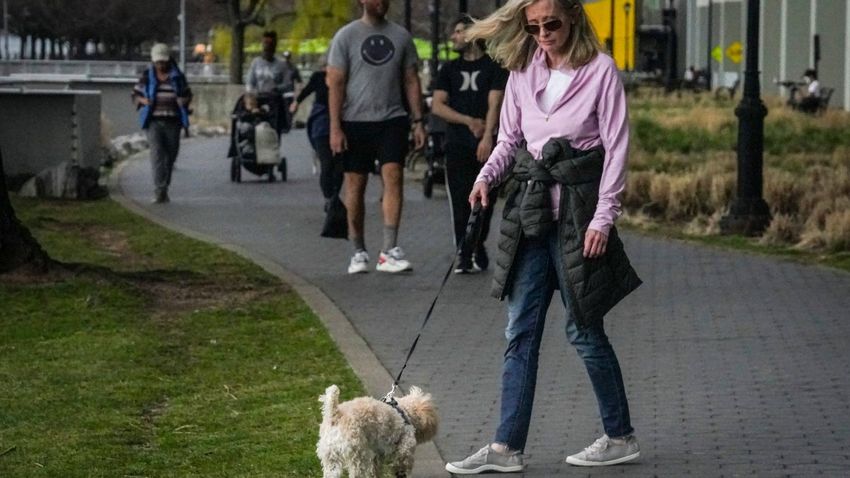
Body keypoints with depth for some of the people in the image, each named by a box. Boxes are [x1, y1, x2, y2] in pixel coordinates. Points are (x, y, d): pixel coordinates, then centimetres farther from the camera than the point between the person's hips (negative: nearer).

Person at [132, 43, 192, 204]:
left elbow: (187, 94, 18)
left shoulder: (178, 76, 8)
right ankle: (160, 190, -24)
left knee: (170, 156, 6)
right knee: (157, 153, -16)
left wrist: (184, 101, -5)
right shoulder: (146, 77, 6)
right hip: (153, 121, -2)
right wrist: (143, 100, -9)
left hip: (172, 122, 2)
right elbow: (135, 94, 13)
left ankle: (164, 189, 22)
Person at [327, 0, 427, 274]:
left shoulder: (400, 36, 9)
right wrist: (335, 128, -8)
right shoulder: (346, 36, 1)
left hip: (392, 120, 1)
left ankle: (389, 252, -17)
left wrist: (418, 121, 6)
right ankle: (358, 253, 17)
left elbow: (411, 81, 13)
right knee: (355, 186, 5)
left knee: (393, 177, -14)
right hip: (356, 122, -1)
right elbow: (335, 84, -1)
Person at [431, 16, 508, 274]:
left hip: (486, 145, -2)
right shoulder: (449, 69, 16)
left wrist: (487, 136, -20)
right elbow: (437, 105, 6)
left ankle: (478, 250, 15)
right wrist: (469, 121, -7)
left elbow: (494, 103, -6)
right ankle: (464, 254, -3)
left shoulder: (494, 67, 5)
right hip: (457, 144, 2)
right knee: (460, 200, -5)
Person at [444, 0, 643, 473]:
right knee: (521, 332, 4)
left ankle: (621, 437, 17)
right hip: (532, 208, 5)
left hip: (579, 210, -5)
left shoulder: (600, 70, -7)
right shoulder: (523, 72, 8)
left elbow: (616, 148, -8)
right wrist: (487, 176, -4)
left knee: (585, 329, 2)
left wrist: (603, 218, -13)